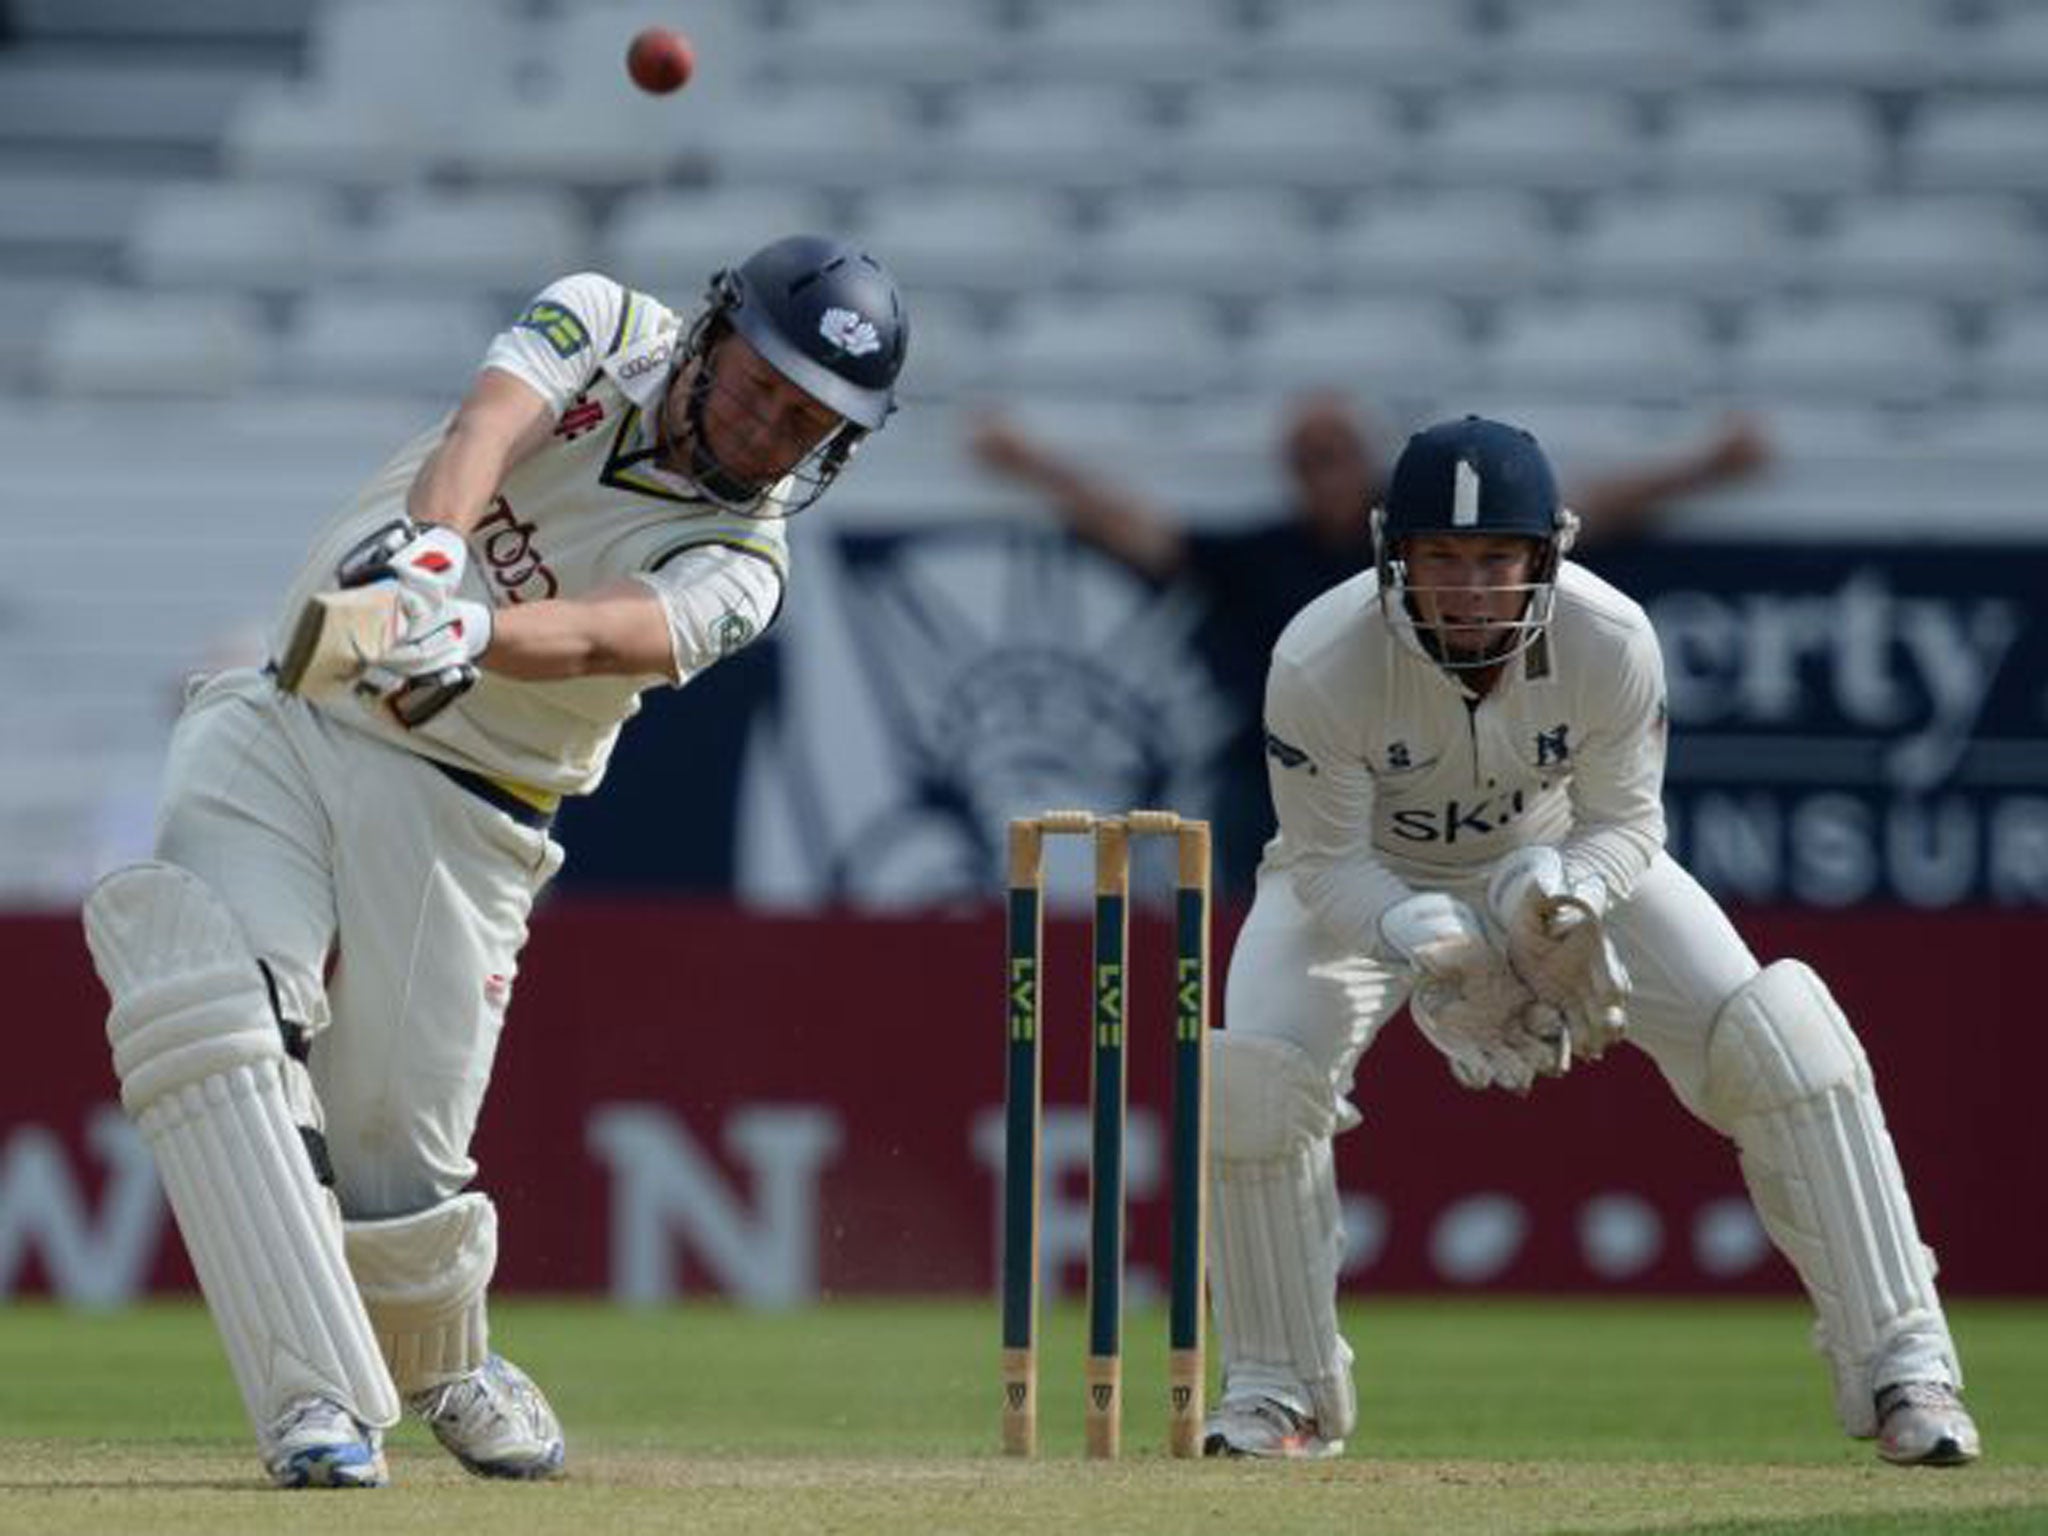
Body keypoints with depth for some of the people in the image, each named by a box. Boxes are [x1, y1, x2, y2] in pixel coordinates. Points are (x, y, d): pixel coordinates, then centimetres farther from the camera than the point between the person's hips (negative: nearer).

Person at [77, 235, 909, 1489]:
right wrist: (431, 548, -44)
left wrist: (476, 633, -51)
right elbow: (489, 427, -21)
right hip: (278, 729, 1)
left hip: (454, 811, -1)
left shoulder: (737, 566, -7)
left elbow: (596, 638, -28)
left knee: (401, 1169, -7)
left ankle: (444, 1359, 29)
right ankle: (317, 1397, -24)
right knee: (208, 1004, -23)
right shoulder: (605, 326, 0)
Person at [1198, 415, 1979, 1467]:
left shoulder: (1611, 641, -30)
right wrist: (1424, 939, -44)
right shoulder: (1320, 663, -34)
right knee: (1251, 1083, -24)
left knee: (1781, 1035, -16)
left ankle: (1896, 1366, -8)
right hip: (1367, 879, -1)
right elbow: (1324, 864, -24)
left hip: (1559, 858, 1)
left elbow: (1625, 824, -16)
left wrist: (1562, 893, -39)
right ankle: (1282, 1391, 0)